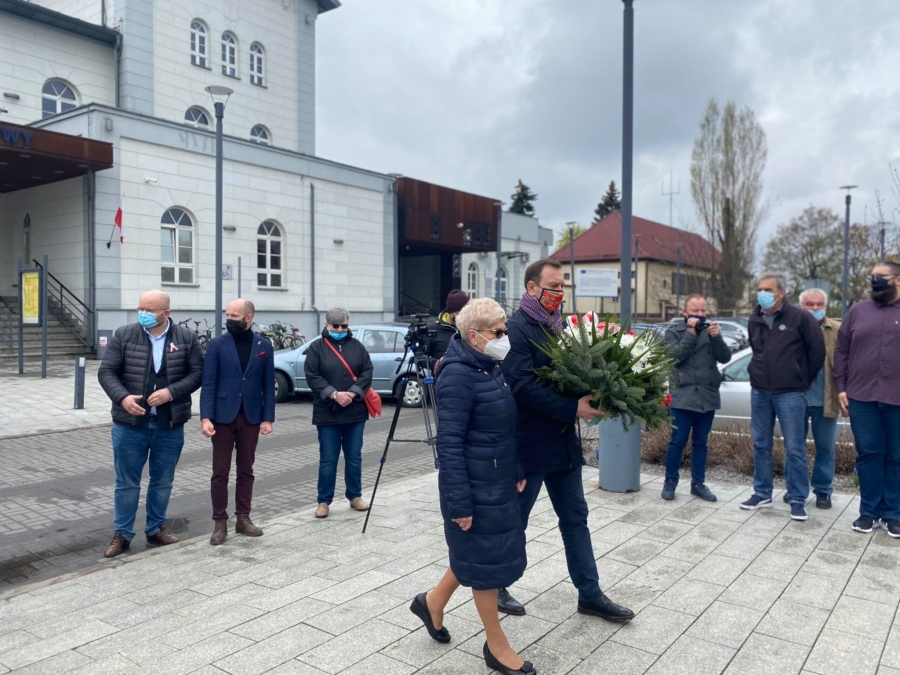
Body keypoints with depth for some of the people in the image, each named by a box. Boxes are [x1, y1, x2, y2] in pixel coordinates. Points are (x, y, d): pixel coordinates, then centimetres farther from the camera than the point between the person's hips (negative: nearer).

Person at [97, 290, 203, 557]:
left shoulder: (187, 338, -2)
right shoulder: (123, 335, -2)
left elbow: (197, 373, -2)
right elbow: (106, 372, -2)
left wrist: (171, 392, -17)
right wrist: (122, 397, -19)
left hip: (170, 425, 1)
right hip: (130, 423, -1)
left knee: (163, 481, 14)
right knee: (126, 482, 9)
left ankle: (156, 528, 30)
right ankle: (121, 534, 23)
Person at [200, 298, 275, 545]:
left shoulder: (264, 346, 3)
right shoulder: (217, 344, -2)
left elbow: (268, 385, 4)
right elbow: (208, 384, -5)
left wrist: (267, 418, -2)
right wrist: (206, 417, -14)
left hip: (251, 417, 2)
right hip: (223, 416, -1)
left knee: (246, 471, 11)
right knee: (220, 472, 4)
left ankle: (243, 518, 22)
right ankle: (220, 522, 14)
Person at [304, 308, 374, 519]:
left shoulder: (357, 345, 8)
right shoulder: (316, 347, 0)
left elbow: (367, 372, 1)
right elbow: (312, 376, -9)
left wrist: (353, 393, -13)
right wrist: (334, 394, -19)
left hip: (355, 411, 3)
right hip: (328, 413, -2)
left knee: (354, 457, 10)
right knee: (328, 459, 3)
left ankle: (355, 496, 24)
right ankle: (324, 501, 14)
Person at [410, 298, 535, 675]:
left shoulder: (491, 368, 7)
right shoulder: (458, 376, -20)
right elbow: (449, 444, -22)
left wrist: (517, 472, 17)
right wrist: (459, 502, -22)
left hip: (499, 482, 9)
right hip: (476, 487, -9)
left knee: (487, 553, 20)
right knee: (487, 559, 5)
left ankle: (432, 602, 40)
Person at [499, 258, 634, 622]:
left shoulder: (558, 325, 9)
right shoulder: (517, 328, -16)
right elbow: (523, 387, -24)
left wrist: (590, 397, -5)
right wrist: (573, 408, -27)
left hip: (564, 441, 8)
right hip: (529, 443, -8)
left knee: (575, 519, 14)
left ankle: (590, 594, 26)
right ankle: (496, 587, 30)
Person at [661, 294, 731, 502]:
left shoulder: (711, 330, 10)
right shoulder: (674, 331, 1)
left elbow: (725, 357, -1)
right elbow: (674, 357, -13)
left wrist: (716, 337, -17)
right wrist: (690, 334, -17)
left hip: (707, 396, 4)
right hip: (683, 396, -3)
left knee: (700, 442, 11)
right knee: (678, 441, -1)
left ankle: (698, 484, 19)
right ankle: (670, 482, 11)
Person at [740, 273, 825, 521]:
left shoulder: (800, 318, -8)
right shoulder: (755, 320, 8)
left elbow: (817, 351, -3)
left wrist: (805, 380, 3)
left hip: (790, 394, -5)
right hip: (759, 392, 5)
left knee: (795, 448, -1)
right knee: (761, 445, 11)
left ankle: (798, 499, 10)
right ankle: (762, 494, 22)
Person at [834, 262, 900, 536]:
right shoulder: (857, 311, 8)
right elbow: (841, 351, 8)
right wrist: (841, 388, 2)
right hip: (862, 397, 1)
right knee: (868, 455, 6)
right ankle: (869, 511, 16)